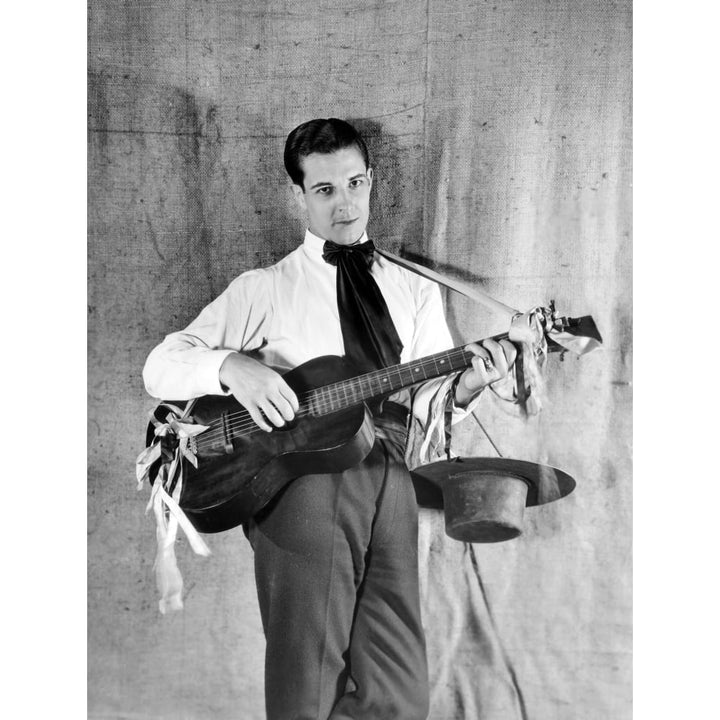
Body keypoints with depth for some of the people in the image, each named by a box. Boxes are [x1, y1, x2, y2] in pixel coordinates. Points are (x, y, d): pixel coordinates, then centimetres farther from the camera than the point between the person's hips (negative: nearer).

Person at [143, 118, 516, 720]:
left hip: (389, 483, 3)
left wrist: (463, 387, -11)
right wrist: (232, 365, -15)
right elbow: (161, 367, 5)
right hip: (301, 483, -2)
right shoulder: (263, 290, 8)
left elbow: (426, 399, 11)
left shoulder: (416, 290, 18)